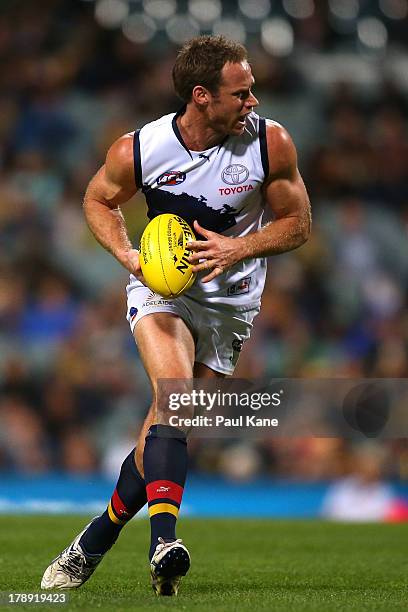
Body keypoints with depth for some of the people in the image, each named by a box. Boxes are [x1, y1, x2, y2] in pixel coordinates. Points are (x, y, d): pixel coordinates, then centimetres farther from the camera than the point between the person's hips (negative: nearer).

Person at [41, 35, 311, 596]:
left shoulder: (271, 143, -13)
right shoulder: (138, 151, -15)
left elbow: (297, 224, -1)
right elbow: (98, 201, 6)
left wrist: (236, 248, -18)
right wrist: (128, 255, -12)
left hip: (230, 302, 1)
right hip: (160, 289, -1)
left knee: (164, 431, 0)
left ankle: (97, 538, 20)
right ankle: (164, 539, -38)